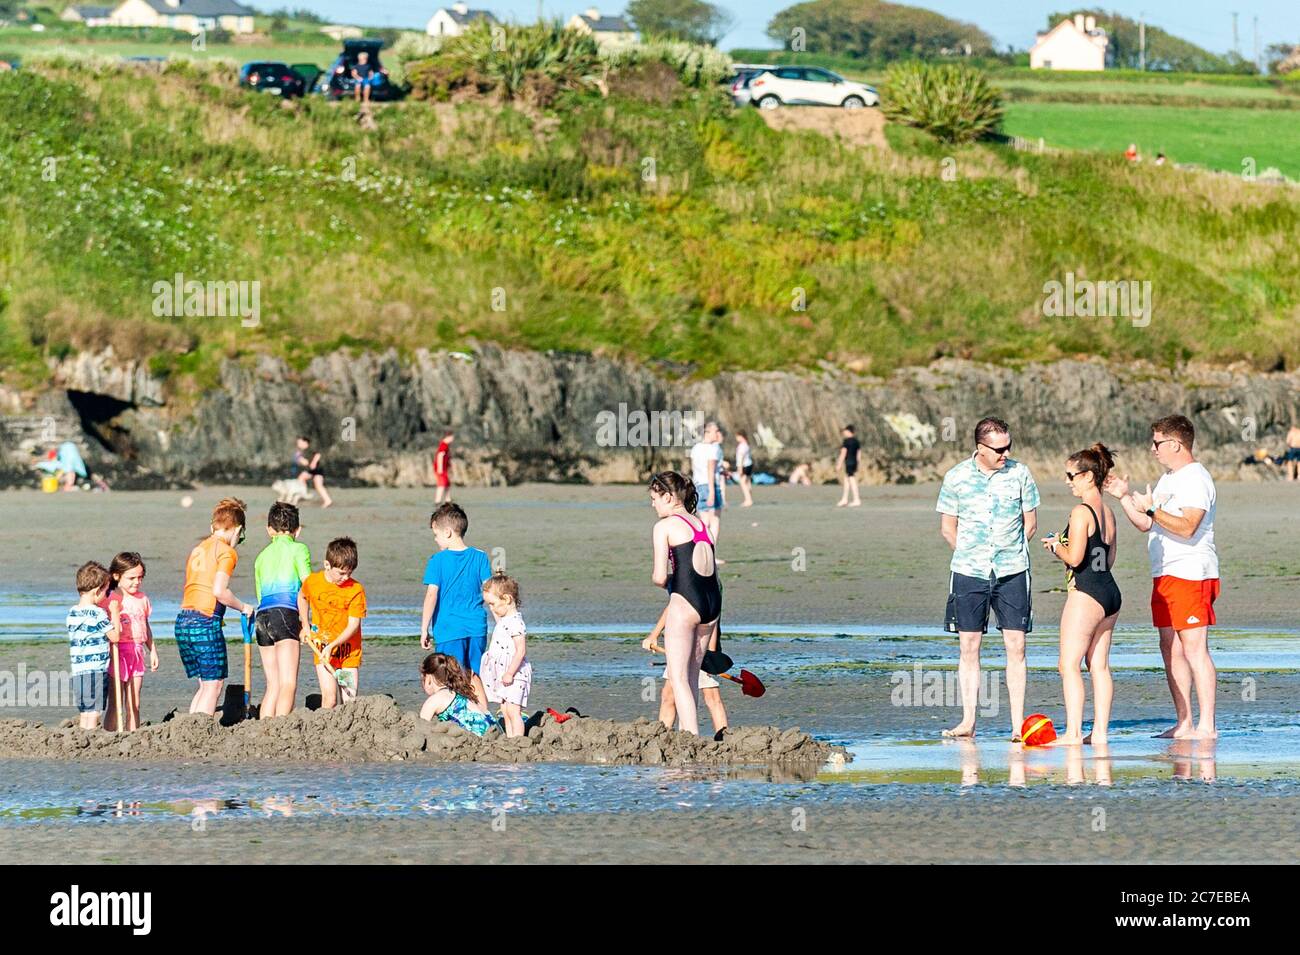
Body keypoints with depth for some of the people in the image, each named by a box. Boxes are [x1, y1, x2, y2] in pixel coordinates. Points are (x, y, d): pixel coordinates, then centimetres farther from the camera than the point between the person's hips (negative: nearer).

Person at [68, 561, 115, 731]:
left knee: (84, 714, 12)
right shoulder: (97, 613, -12)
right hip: (96, 671, -7)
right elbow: (115, 636, -7)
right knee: (93, 713, -6)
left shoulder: (72, 613, 10)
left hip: (77, 672, 7)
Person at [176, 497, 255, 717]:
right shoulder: (226, 551, -5)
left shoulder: (198, 549, 18)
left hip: (183, 620, 7)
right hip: (205, 622, -7)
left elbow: (189, 590, 15)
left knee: (205, 684, 15)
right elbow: (219, 590, -17)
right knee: (214, 684, -1)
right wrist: (243, 607, -2)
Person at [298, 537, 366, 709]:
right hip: (321, 650, 0)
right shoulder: (312, 582, -4)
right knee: (329, 699, -14)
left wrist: (332, 646, -23)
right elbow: (302, 597, 21)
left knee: (350, 702, -1)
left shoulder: (356, 590, -12)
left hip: (348, 652, 0)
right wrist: (305, 626, 13)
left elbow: (353, 625, -13)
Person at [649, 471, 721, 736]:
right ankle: (684, 731, 18)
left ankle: (692, 737, -13)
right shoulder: (701, 524, 18)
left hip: (685, 601, -7)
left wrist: (659, 579, 15)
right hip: (713, 602, 7)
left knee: (678, 678, -4)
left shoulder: (664, 526, -2)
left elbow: (660, 576, -7)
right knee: (692, 676, 15)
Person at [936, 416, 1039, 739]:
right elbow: (948, 528, 8)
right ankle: (968, 721, 6)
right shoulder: (956, 478, 1)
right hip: (968, 572, 0)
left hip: (1012, 571, 0)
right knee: (969, 647, 1)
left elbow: (1030, 523, 10)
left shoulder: (1020, 474, 2)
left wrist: (1010, 554, 5)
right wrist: (971, 556, 3)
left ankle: (1018, 724, -2)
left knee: (1016, 646, -4)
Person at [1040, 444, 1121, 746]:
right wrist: (1065, 545, 20)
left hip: (1086, 593, -9)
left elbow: (1074, 558, -20)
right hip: (1110, 591, 9)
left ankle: (1073, 732, -12)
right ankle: (1100, 731, 11)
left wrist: (1056, 547, 1)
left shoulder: (1081, 512, -14)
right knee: (1099, 664, 11)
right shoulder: (1108, 513, 13)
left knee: (1069, 664, -6)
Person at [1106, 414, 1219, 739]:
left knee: (1194, 649, -11)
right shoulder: (1168, 478, 20)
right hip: (1164, 576, 10)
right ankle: (1183, 724, 11)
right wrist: (1125, 497, 11)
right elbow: (1145, 524, 23)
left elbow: (1187, 527, -23)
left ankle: (1206, 726, -13)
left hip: (1191, 575, -10)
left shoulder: (1196, 479, -11)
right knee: (1171, 649, 8)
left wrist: (1151, 508, -23)